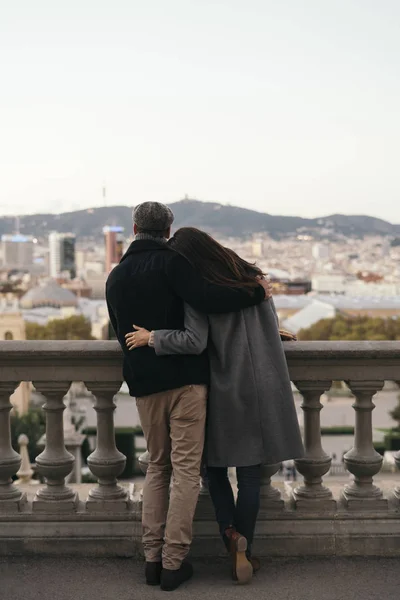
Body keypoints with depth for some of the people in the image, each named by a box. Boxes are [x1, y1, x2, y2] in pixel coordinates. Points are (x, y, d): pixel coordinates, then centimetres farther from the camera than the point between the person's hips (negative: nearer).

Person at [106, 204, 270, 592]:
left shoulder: (116, 277, 13)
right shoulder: (171, 262, -6)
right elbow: (206, 299, -21)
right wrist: (256, 292, -10)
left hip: (143, 384, 5)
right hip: (185, 379, -5)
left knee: (157, 467, 15)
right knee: (186, 469, 0)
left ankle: (153, 558, 12)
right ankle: (174, 562, 0)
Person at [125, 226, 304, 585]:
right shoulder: (251, 277, 6)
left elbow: (194, 341, -22)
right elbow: (269, 327, 16)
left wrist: (152, 338, -11)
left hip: (224, 392, -4)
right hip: (263, 390, 4)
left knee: (216, 468, 13)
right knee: (250, 474, 9)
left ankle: (232, 534, -8)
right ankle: (244, 549, 11)